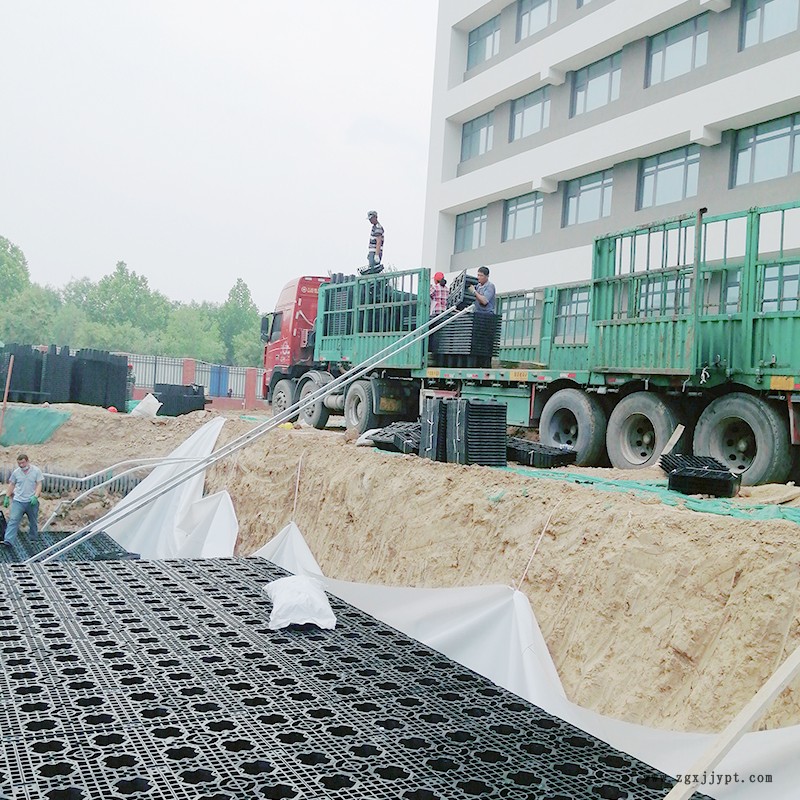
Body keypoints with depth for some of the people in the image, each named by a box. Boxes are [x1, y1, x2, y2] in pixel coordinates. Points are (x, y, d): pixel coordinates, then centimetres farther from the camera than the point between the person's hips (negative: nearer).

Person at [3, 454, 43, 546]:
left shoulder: (36, 471, -5)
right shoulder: (16, 472, 2)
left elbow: (39, 485, -6)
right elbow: (11, 485, 12)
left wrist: (35, 497, -18)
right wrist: (7, 497, 7)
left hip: (32, 501, -1)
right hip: (18, 501, 1)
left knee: (33, 522, 13)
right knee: (13, 520, -12)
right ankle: (7, 540, -18)